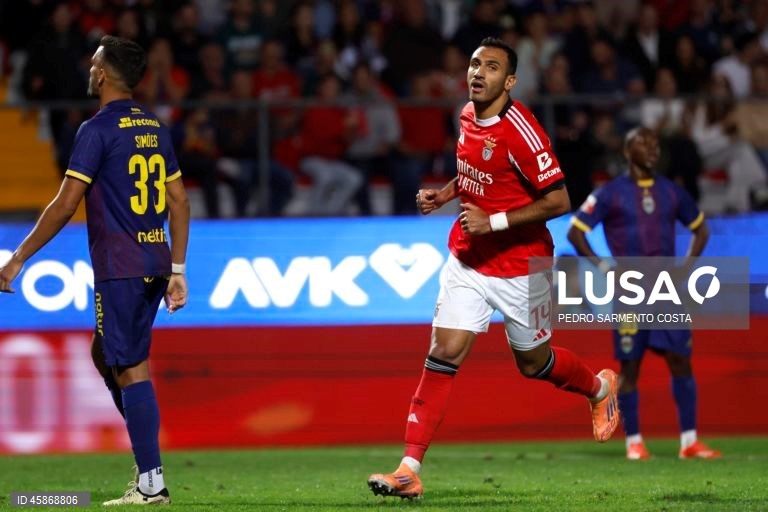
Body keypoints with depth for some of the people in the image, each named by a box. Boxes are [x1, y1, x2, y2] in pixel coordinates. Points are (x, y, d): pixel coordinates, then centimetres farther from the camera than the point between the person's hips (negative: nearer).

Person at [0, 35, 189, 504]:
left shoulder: (98, 129, -11)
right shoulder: (155, 128, 12)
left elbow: (65, 205, -14)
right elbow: (179, 202, 13)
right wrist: (177, 270, 17)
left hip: (119, 268, -8)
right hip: (155, 265, 8)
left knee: (131, 369, -6)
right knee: (107, 356, 20)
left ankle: (152, 483, -7)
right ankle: (148, 459, 14)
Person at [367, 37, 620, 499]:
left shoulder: (521, 131, -21)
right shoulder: (468, 116, 2)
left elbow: (559, 201, -21)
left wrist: (494, 221, -25)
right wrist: (444, 194, 3)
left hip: (520, 267, -5)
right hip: (467, 261, 5)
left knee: (533, 363, 12)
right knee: (443, 355, -7)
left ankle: (600, 387, 46)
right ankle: (410, 470, -11)